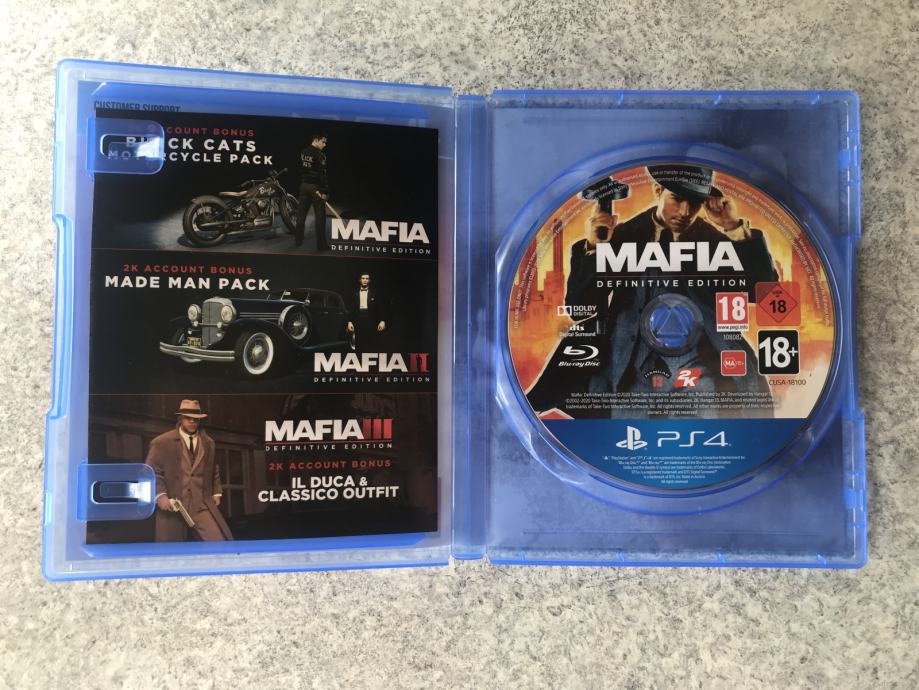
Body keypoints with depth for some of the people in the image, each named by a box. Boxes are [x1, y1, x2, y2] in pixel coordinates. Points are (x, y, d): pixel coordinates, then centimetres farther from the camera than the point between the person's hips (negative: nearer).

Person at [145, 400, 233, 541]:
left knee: (221, 544, -10)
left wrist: (216, 492, 14)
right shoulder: (161, 442, -1)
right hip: (172, 507, -3)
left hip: (202, 506, 3)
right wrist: (160, 495, -14)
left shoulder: (208, 442, 14)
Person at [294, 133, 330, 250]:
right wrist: (325, 192, -16)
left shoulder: (302, 152, 9)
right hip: (315, 187, -7)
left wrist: (303, 181, 18)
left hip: (303, 186, 7)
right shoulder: (319, 155, -13)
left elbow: (300, 170, 13)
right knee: (320, 216, -4)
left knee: (301, 214, 12)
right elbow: (322, 174, -17)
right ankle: (321, 245, -5)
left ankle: (298, 240, 19)